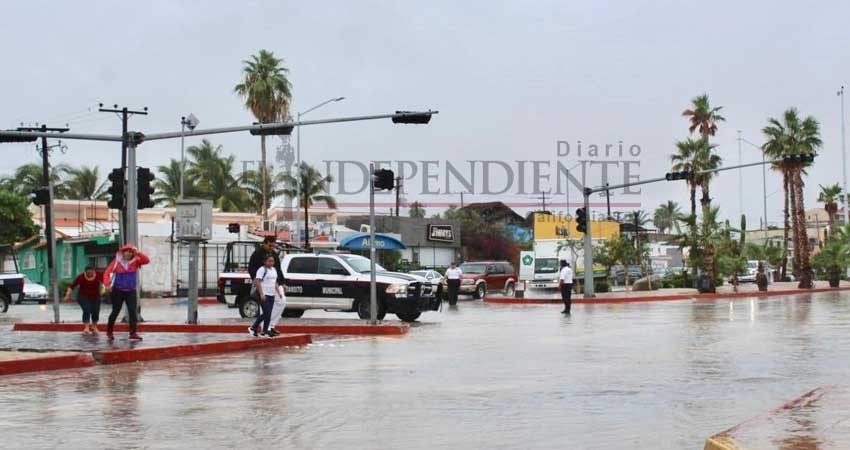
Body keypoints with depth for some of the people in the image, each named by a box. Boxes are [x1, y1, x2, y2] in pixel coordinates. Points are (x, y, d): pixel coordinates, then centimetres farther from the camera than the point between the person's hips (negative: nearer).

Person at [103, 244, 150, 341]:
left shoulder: (135, 261, 0)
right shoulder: (117, 261, -5)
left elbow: (147, 260, -13)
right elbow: (107, 273, -7)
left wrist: (138, 253, -23)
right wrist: (107, 285, -20)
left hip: (131, 291, 2)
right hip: (118, 291, -2)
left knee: (133, 311, -9)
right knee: (115, 311, 6)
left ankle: (133, 333, -9)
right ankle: (109, 332, 23)